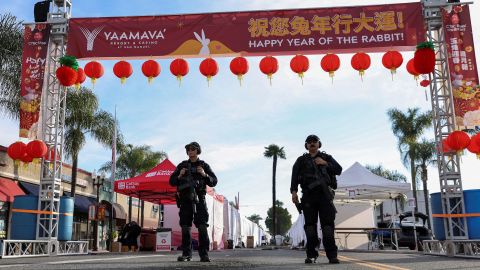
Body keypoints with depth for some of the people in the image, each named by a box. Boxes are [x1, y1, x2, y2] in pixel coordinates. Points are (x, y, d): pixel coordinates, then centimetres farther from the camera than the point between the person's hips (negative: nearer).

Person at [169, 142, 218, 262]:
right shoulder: (182, 165, 12)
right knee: (185, 227, 2)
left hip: (199, 199, -2)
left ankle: (204, 254, -6)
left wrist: (205, 175, -12)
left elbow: (214, 182, 5)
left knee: (202, 226, -8)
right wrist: (179, 176, -7)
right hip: (185, 199, 2)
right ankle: (186, 254, 8)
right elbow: (172, 182, 13)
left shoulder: (204, 165, 8)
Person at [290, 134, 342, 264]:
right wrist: (294, 191, -8)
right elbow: (294, 176, 6)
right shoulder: (301, 160, 18)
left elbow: (338, 169, 8)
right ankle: (311, 255, 1)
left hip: (324, 194, 0)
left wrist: (326, 164, -5)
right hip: (309, 195, 1)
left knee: (328, 224, -7)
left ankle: (332, 255, -8)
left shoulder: (327, 158, 20)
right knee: (310, 225, -2)